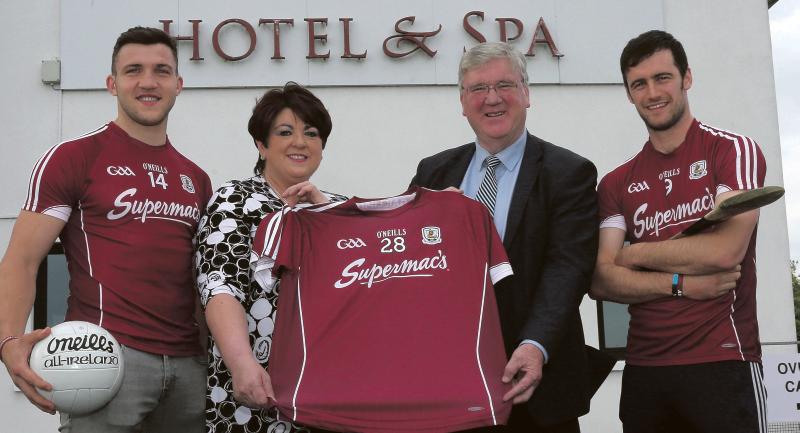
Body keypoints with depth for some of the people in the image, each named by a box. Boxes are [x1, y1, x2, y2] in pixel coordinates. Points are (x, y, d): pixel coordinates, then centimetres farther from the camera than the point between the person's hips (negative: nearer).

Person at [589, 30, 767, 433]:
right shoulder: (616, 184, 9)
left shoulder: (732, 151, -2)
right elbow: (600, 281, 0)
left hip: (722, 363, -4)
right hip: (643, 369, 4)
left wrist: (633, 253, -3)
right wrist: (682, 284, -13)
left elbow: (726, 250, -15)